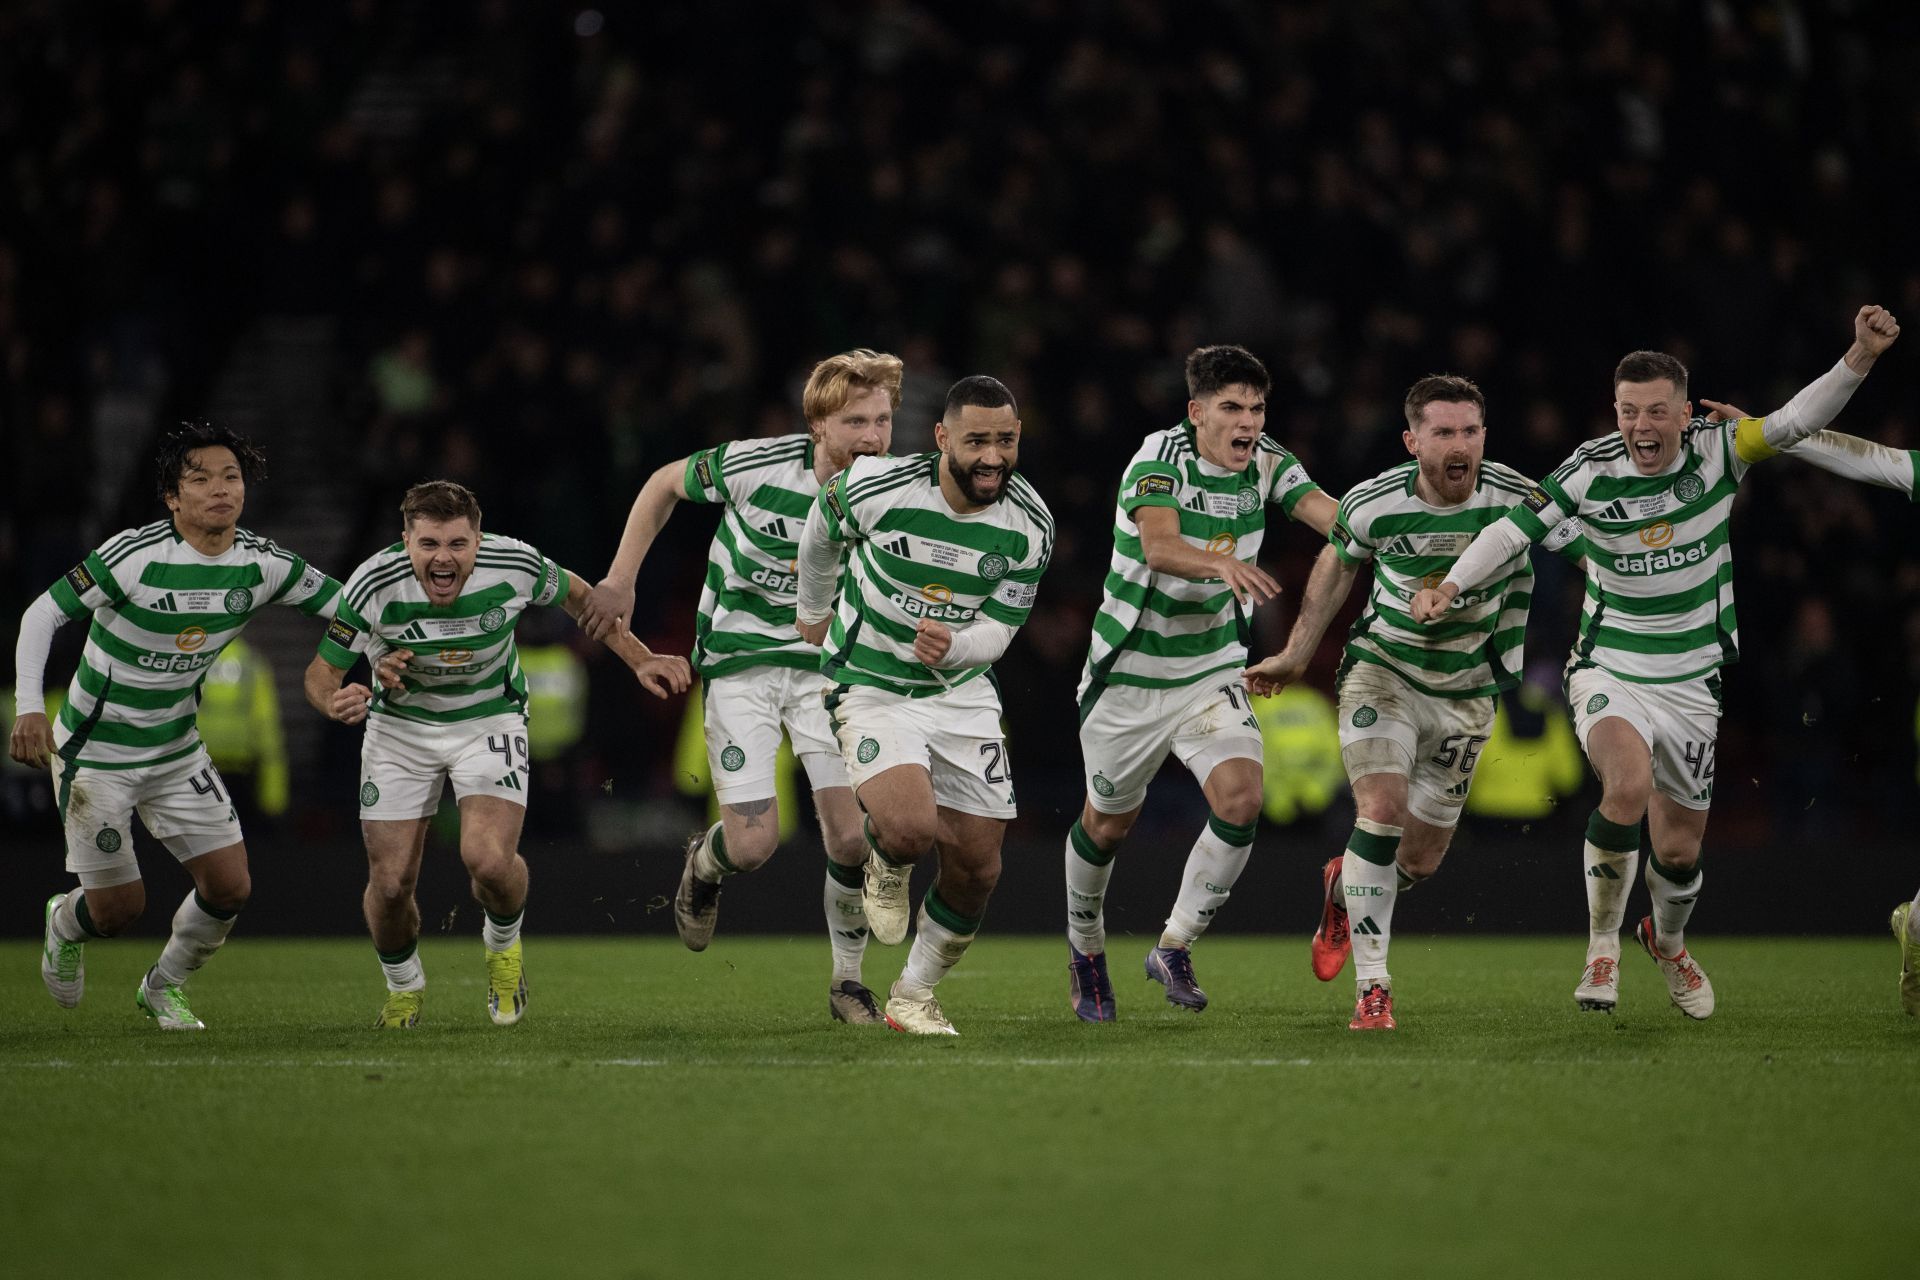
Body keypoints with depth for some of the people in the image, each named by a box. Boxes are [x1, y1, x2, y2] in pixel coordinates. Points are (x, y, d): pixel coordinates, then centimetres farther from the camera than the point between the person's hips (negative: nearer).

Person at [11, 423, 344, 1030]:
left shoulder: (264, 564, -9)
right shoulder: (135, 554, -24)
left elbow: (346, 604, 5)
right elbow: (42, 614, -20)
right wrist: (29, 707, -30)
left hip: (177, 748, 5)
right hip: (94, 751, -5)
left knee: (230, 888, -3)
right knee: (119, 906, -2)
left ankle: (164, 987, 26)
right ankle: (65, 924, 36)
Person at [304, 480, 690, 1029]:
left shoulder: (514, 566, -23)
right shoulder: (373, 585, -26)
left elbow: (576, 596, 0)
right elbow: (321, 670, -14)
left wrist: (640, 660, -3)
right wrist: (334, 701, -37)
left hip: (490, 720, -1)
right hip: (401, 727, 1)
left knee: (489, 860, -23)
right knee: (390, 882, -5)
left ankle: (503, 944, 13)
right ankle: (404, 989, 28)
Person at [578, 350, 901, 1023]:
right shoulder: (753, 465, -21)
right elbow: (664, 484, -1)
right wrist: (620, 581, -1)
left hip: (825, 664, 2)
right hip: (740, 660, -2)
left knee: (852, 840, -9)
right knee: (753, 842, -9)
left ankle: (847, 979, 14)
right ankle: (703, 864, 29)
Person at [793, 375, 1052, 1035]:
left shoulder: (1030, 526, -12)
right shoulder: (876, 488, -21)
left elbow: (998, 630, -5)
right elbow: (822, 531, 3)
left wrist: (951, 646, -29)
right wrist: (813, 611, 19)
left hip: (962, 694, 4)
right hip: (872, 688, -4)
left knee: (977, 867, 2)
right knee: (909, 828, -28)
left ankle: (914, 995, 25)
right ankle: (888, 869, 11)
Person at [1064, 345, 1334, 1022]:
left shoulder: (1268, 464, -4)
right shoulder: (1160, 459, -20)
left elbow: (1330, 514, -19)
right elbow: (1159, 546, -38)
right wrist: (1222, 564, -58)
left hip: (1213, 669, 3)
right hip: (1130, 669, -3)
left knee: (1241, 800, -19)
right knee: (1108, 823, 11)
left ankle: (1173, 947, -3)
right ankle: (1085, 946, 39)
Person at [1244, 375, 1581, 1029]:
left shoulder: (1518, 500, -19)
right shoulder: (1373, 503, -17)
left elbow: (1589, 552, -2)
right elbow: (1337, 565, 4)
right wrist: (1295, 655, 9)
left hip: (1465, 692, 2)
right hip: (1382, 672, -2)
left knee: (1422, 858, 7)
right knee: (1382, 808, -24)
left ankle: (1343, 888, 43)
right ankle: (1371, 987, -16)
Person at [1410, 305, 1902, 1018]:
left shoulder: (1717, 451, -9)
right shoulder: (1592, 472, -12)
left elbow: (1795, 421, -16)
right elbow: (1513, 529, -13)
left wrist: (1861, 355, -30)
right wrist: (1452, 587, -26)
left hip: (1692, 683, 2)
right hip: (1609, 671, -2)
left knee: (1679, 849, 8)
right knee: (1629, 786, -31)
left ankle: (1668, 941, 43)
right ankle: (1602, 946, -11)